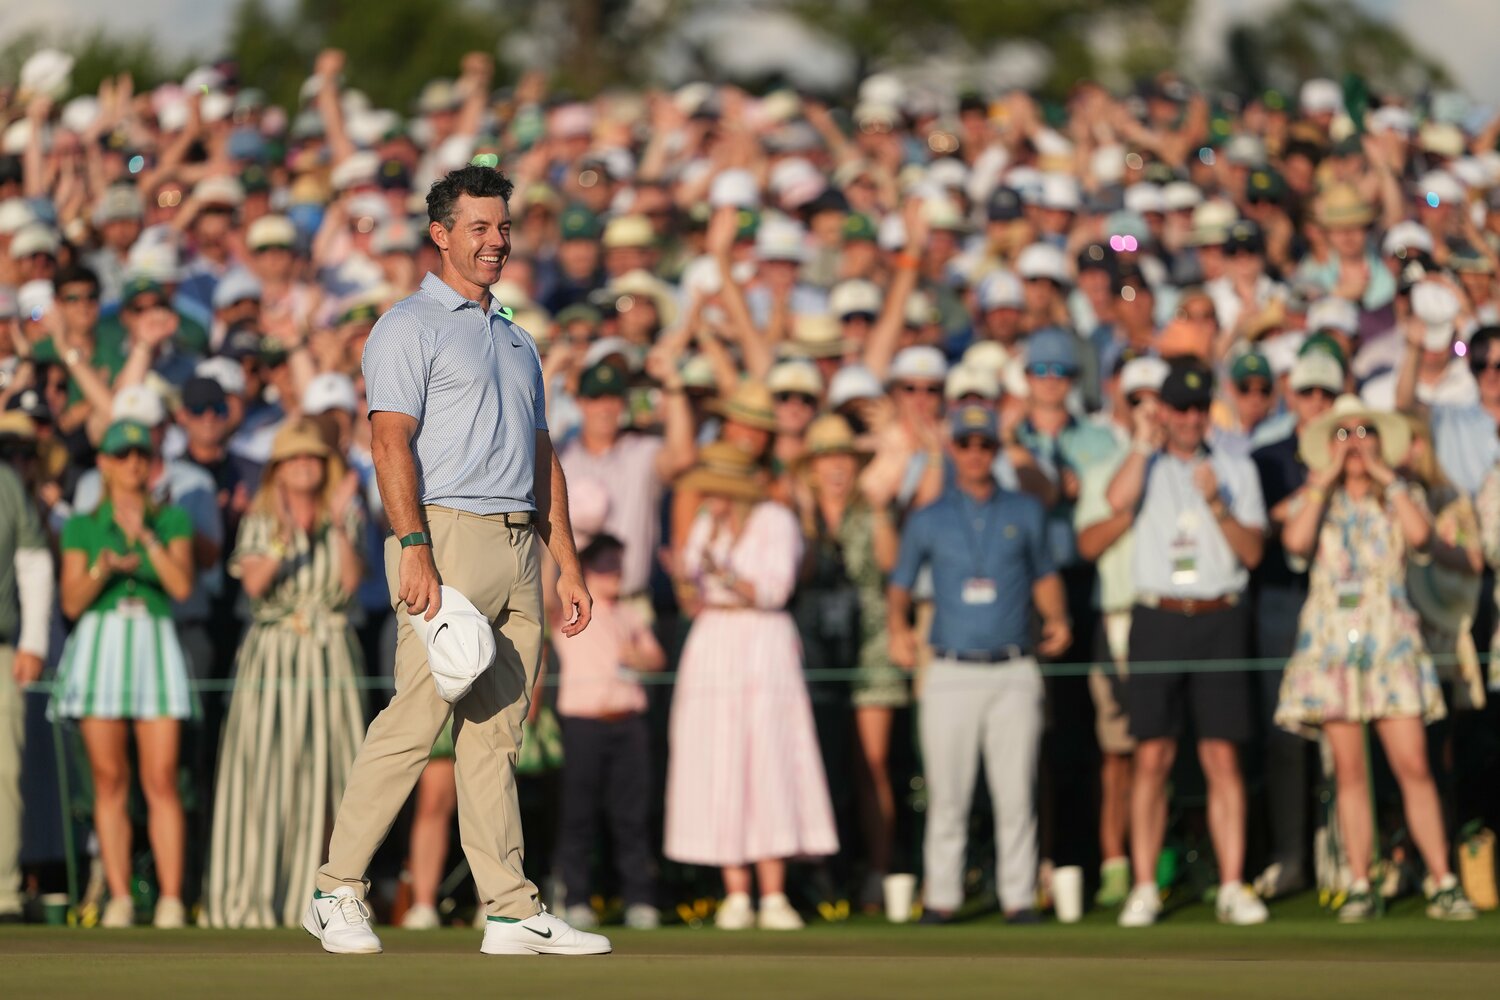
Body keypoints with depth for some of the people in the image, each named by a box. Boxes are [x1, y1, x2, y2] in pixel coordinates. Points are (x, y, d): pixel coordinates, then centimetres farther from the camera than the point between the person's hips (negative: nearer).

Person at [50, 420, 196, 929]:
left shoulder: (173, 520, 11)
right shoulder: (82, 527, 11)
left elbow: (182, 585, -2)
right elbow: (72, 602, 5)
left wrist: (147, 537, -12)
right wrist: (104, 568, -13)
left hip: (156, 644, -1)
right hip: (100, 643, 1)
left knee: (161, 778, -10)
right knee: (109, 780, -3)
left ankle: (171, 899, -14)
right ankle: (119, 897, -2)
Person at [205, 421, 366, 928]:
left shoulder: (345, 517, 9)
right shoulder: (259, 520, 6)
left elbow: (350, 582, -5)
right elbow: (254, 583, -9)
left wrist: (339, 526, -14)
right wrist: (284, 539, -21)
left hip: (330, 653, 1)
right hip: (272, 653, -1)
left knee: (327, 768, -4)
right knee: (262, 769, -7)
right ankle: (253, 897, -4)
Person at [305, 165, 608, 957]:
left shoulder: (515, 338, 24)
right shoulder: (411, 326, -1)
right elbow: (391, 439, -11)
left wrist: (569, 565, 18)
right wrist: (413, 549, -21)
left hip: (517, 544, 7)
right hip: (446, 534, -7)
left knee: (496, 733, 6)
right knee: (416, 717, -12)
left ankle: (512, 912, 5)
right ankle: (337, 893, -7)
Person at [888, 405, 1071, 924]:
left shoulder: (1025, 512, 10)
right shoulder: (928, 520, 8)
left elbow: (1044, 575, 19)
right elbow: (900, 585, 13)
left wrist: (1057, 619, 1)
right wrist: (898, 628, -5)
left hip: (1014, 672, 0)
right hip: (952, 673, 0)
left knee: (1016, 791, -2)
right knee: (947, 792, -1)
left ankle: (1019, 896, 3)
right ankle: (941, 896, 5)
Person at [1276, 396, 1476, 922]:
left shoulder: (1401, 497, 12)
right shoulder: (1316, 500, 13)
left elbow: (1420, 534, -12)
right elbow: (1295, 540, -9)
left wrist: (1385, 476, -4)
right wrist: (1325, 480, -4)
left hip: (1392, 639, -1)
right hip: (1331, 640, 1)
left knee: (1413, 765, -9)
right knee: (1349, 771, -1)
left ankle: (1442, 883, -9)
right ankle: (1359, 888, 1)